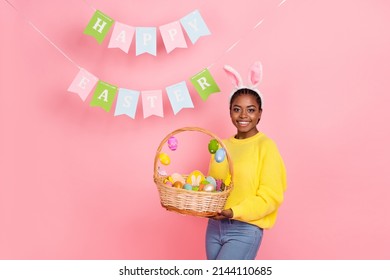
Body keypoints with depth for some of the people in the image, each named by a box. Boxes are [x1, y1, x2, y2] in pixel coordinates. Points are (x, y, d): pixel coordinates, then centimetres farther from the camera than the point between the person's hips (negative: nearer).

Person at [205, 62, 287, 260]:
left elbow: (271, 196, -14)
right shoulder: (222, 146, 10)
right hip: (215, 226, 6)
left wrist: (235, 212, -24)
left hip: (245, 229, -6)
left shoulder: (266, 146, -8)